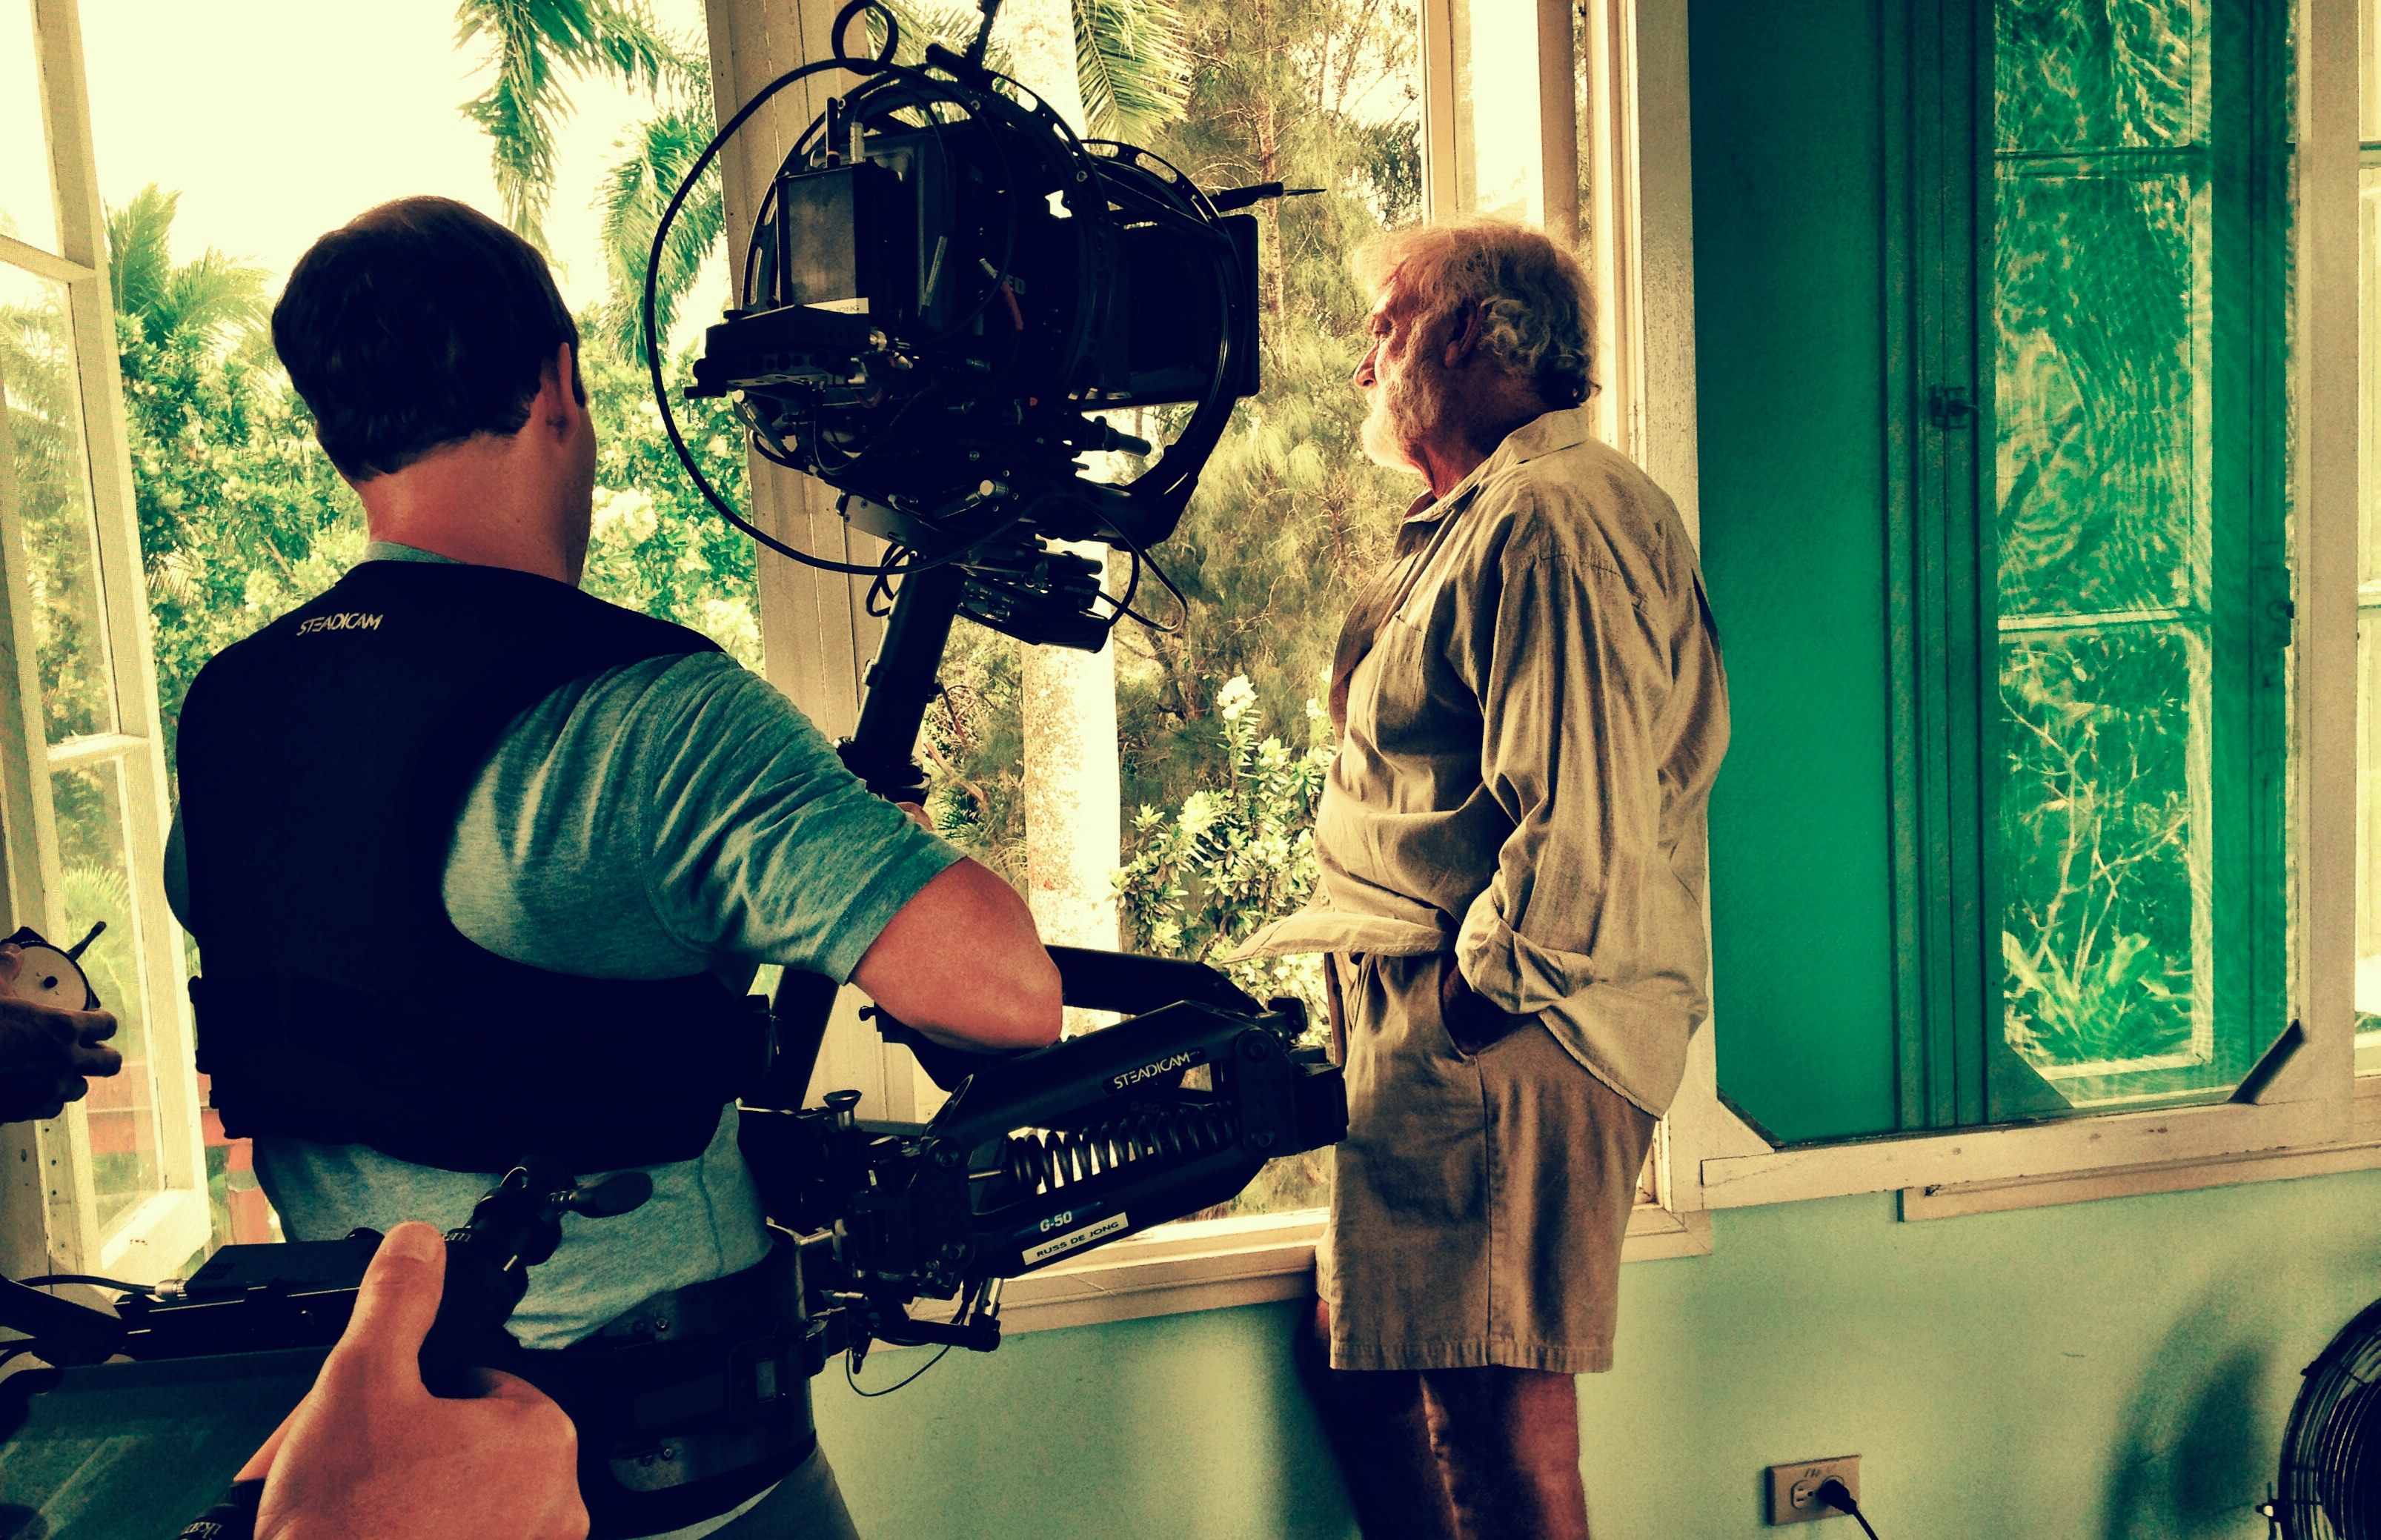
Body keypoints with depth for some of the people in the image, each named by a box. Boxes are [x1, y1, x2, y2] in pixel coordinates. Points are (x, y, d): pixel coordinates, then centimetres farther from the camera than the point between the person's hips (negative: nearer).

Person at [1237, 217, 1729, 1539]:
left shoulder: (1550, 521, -14)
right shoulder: (1488, 516, 23)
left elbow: (1584, 820, -23)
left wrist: (1472, 989, -16)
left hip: (1495, 1032, -11)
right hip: (1437, 1022, 11)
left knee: (1495, 1408, -2)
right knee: (1355, 1350, 18)